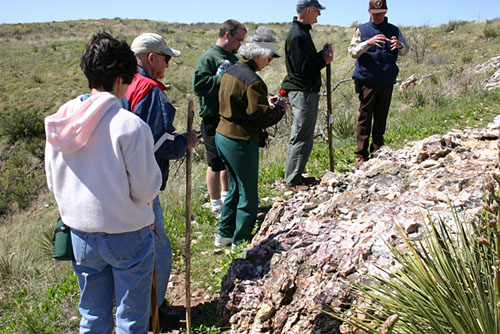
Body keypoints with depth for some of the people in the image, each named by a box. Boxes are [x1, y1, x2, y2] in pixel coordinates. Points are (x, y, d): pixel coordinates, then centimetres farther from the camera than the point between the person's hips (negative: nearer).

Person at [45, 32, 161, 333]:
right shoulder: (129, 125, -21)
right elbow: (146, 189, -16)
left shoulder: (61, 121, -3)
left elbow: (53, 182, 6)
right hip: (126, 233, -5)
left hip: (80, 232, 6)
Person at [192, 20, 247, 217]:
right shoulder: (208, 58, -12)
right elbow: (199, 85, -25)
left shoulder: (233, 58, 17)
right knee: (216, 164, 2)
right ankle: (216, 205, 15)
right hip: (214, 121, -8)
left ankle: (226, 197, 35)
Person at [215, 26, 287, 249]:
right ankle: (240, 242, 18)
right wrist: (279, 107, -5)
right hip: (241, 141, -9)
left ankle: (224, 234, 33)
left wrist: (265, 102, 12)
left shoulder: (230, 72, 9)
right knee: (248, 194, 6)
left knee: (235, 186, 24)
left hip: (222, 136, 10)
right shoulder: (252, 81, -20)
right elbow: (261, 118, -22)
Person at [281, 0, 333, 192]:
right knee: (301, 138, -5)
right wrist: (324, 60, -11)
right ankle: (293, 181, 4)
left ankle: (294, 176, 25)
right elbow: (301, 68, -23)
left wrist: (322, 55, 3)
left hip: (306, 91, 11)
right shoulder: (298, 35, -18)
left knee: (302, 136, 16)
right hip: (302, 92, -11)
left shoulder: (302, 32, 16)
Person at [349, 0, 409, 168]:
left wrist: (399, 45, -16)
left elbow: (405, 51, 8)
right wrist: (368, 43, -23)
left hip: (387, 80, 3)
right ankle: (361, 155, 0)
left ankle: (377, 153, 15)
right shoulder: (362, 30, 5)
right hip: (367, 80, -3)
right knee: (365, 117, -3)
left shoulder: (394, 30, 12)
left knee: (381, 117, 7)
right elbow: (352, 51, -5)